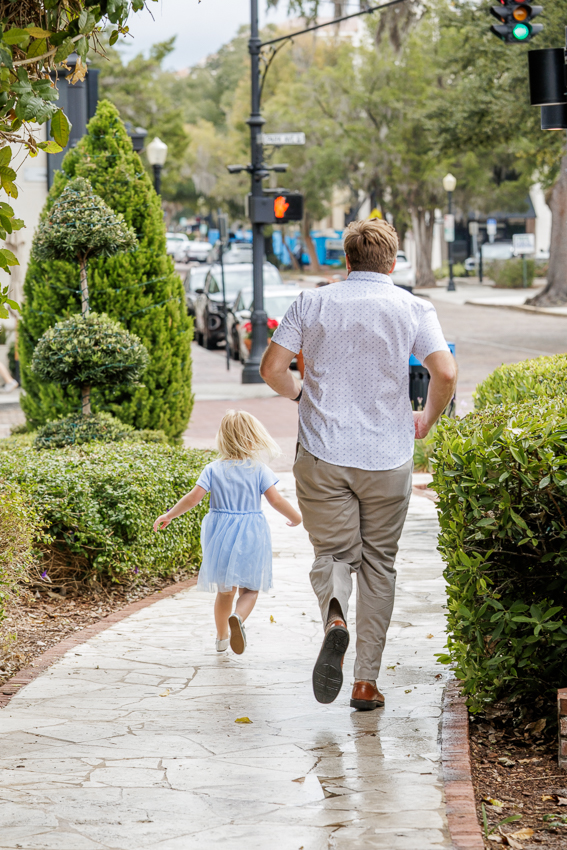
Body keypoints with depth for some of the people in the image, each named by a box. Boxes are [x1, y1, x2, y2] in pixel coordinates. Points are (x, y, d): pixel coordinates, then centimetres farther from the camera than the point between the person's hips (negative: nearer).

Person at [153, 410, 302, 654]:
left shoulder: (213, 469, -3)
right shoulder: (259, 470, -6)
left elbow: (193, 498, -9)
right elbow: (276, 500, -9)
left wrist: (168, 515, 3)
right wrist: (296, 518, 8)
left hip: (220, 534, 2)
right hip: (250, 536, -2)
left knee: (225, 590, 20)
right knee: (249, 589, 6)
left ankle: (222, 637, 29)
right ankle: (238, 617, -26)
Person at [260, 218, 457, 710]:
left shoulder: (311, 304, 2)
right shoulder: (413, 309, -1)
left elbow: (272, 368, -1)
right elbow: (445, 374, -13)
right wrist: (428, 418, 6)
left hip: (323, 454, 0)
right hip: (388, 457, 0)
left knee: (333, 552, 11)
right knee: (378, 563, 12)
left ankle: (336, 618, -23)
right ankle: (366, 682, 11)